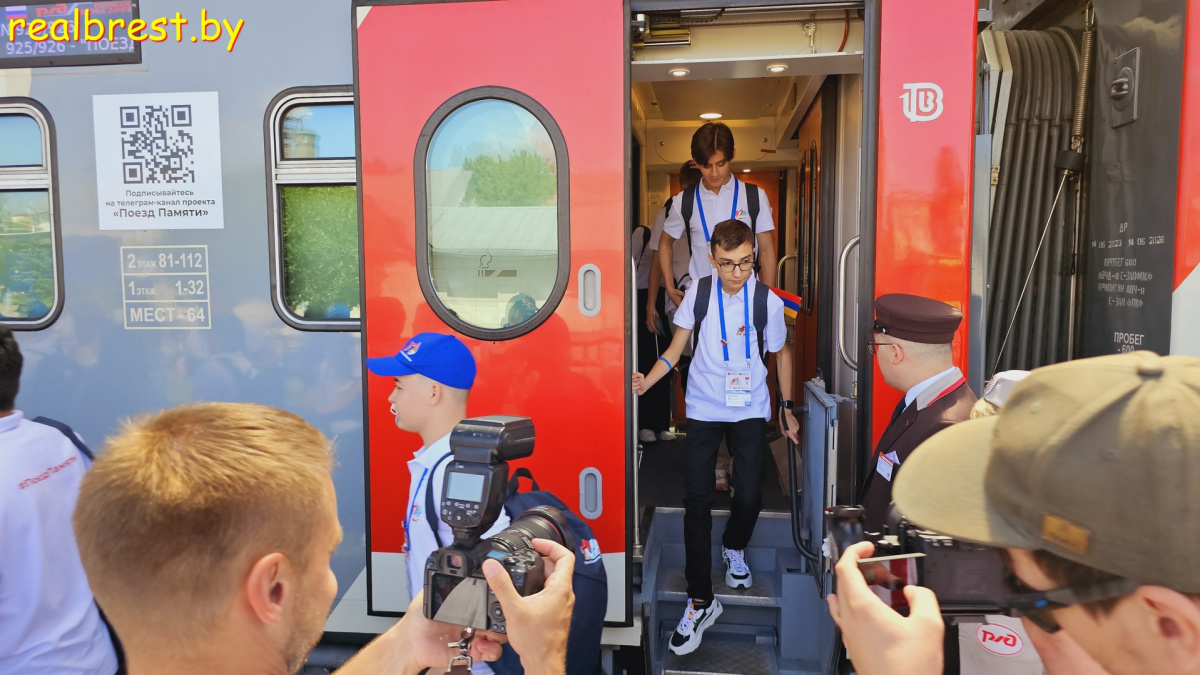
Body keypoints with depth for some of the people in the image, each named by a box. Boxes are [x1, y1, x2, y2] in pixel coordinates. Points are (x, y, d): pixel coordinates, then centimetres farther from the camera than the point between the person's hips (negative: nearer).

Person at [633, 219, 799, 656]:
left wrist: (787, 408, 9)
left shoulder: (768, 301, -9)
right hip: (704, 408, 0)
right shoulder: (698, 293, -8)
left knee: (749, 495, -1)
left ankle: (734, 549, 36)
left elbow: (780, 353, 5)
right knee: (697, 499, -6)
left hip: (751, 410, 0)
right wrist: (647, 381, -20)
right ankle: (700, 602, 3)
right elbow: (676, 349, -4)